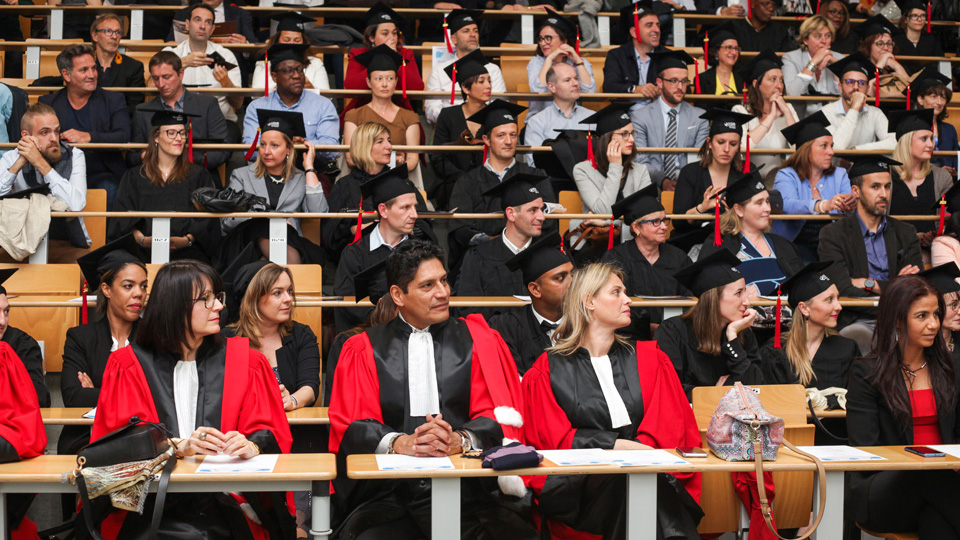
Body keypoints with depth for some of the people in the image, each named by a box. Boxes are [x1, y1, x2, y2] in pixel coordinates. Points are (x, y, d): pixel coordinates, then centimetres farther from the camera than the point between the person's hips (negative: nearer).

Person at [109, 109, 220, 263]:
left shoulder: (198, 175, 18)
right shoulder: (134, 177, 19)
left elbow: (206, 220, 8)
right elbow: (125, 218, 8)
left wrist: (187, 240, -13)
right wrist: (142, 239, -13)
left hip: (186, 251, -1)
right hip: (144, 250, 1)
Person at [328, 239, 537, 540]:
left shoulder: (477, 340, 13)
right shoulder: (364, 349, 12)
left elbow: (500, 417, 4)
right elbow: (352, 425, 2)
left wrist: (459, 441, -18)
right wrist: (399, 443, -20)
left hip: (464, 488, 0)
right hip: (386, 490, 0)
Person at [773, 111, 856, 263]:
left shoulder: (839, 175, 14)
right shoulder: (786, 176, -1)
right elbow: (788, 205, -22)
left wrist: (852, 204, -29)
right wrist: (824, 206, -41)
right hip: (796, 245, -4)